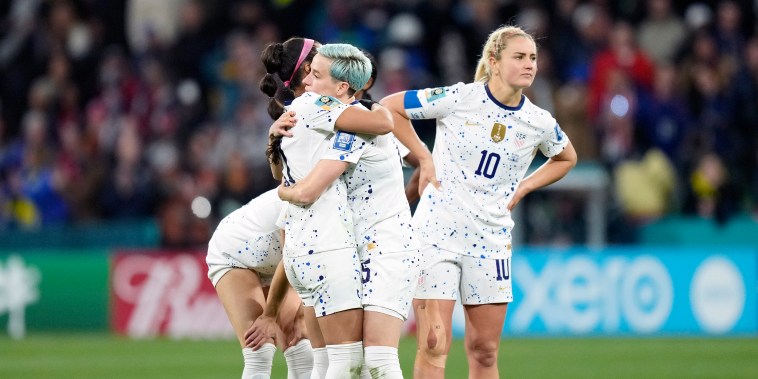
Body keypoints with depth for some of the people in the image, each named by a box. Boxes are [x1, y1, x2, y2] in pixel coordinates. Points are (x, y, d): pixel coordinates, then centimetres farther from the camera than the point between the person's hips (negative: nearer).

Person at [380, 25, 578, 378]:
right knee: (433, 345, -8)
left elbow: (566, 158, 22)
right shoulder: (459, 98, -10)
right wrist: (424, 158, -4)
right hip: (437, 231, -4)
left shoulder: (540, 123, 0)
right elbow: (389, 107, 0)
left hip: (490, 240, 4)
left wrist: (522, 188, 8)